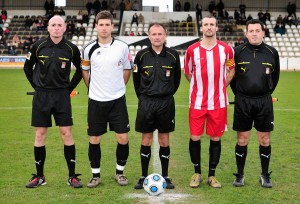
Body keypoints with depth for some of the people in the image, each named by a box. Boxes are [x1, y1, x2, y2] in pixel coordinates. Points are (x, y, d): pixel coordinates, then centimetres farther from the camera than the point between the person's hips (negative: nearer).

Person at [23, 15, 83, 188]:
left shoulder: (71, 48, -3)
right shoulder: (39, 46, -2)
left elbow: (80, 70, 11)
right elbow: (28, 67, 12)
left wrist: (70, 87, 5)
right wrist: (36, 85, 6)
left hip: (62, 95, -1)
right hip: (41, 95, 1)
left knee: (66, 133, -2)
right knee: (40, 135, 4)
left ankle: (72, 176, 8)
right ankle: (39, 177, 16)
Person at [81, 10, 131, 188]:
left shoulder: (122, 47, -4)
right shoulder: (89, 49, -2)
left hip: (117, 100, 0)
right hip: (96, 100, 1)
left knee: (123, 138, -2)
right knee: (94, 139, 5)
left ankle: (120, 172, 19)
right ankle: (96, 175, 19)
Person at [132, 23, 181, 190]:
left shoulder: (173, 55, -1)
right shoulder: (142, 55, -2)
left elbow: (177, 78, 11)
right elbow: (136, 78, 10)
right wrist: (142, 97, 10)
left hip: (166, 102, 0)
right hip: (146, 102, 0)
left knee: (164, 140, 6)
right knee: (146, 140, 5)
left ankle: (165, 176, 17)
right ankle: (144, 176, 15)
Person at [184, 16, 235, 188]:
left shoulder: (226, 49, -1)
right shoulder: (192, 50, -2)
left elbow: (232, 70, 14)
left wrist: (221, 87, 9)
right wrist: (201, 87, 10)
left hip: (219, 102, 1)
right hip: (197, 102, 0)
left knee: (216, 139, 6)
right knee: (195, 138, 0)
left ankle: (212, 175, 20)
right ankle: (197, 173, 19)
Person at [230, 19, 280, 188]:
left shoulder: (272, 52, 0)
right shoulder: (238, 52, -2)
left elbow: (275, 76, 12)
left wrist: (267, 92, 12)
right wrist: (239, 93, 10)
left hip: (264, 102, 1)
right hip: (242, 102, -1)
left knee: (265, 140, 6)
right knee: (242, 140, 5)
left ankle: (265, 175, 20)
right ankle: (240, 175, 18)